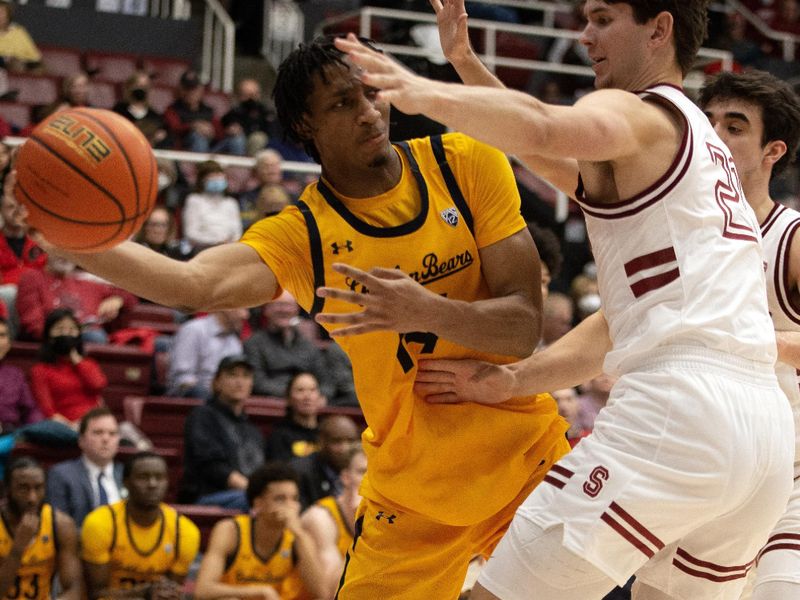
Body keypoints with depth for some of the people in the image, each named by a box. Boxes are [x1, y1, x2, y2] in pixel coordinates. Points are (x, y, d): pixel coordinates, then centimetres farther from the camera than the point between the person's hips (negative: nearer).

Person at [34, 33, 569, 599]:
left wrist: (428, 312, -33)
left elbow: (525, 325, -13)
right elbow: (197, 283, -33)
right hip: (411, 495, -1)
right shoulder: (301, 235, -12)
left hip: (526, 461, 1)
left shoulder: (468, 163, -9)